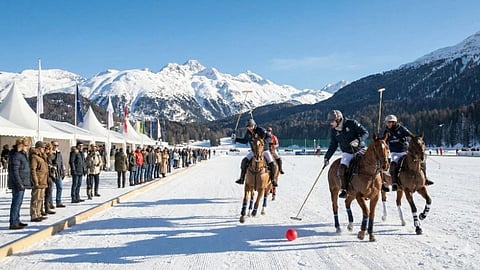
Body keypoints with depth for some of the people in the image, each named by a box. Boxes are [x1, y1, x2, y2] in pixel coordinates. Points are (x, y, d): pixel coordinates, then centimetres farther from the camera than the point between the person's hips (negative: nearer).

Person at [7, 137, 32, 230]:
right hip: (18, 184, -10)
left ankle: (16, 221, 28)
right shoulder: (16, 155, -17)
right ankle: (13, 224, -2)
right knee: (16, 203, -7)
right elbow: (14, 171, -21)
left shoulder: (22, 154, 15)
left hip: (22, 183, 10)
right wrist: (19, 184, -23)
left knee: (18, 203, 18)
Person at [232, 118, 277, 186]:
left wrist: (264, 141, -40)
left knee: (272, 164, -18)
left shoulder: (261, 130, -17)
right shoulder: (248, 132, -1)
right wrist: (235, 139, 4)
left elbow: (269, 138, -20)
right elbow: (244, 141, 14)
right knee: (244, 161, -16)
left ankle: (272, 179, 6)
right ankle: (242, 179, -5)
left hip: (264, 150, -3)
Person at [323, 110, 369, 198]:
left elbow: (365, 133, -9)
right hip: (347, 153, 3)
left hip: (360, 150, -2)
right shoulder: (334, 131, 4)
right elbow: (333, 146, 14)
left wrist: (358, 140, -27)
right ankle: (344, 189, -12)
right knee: (341, 168, -22)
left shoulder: (352, 123, -10)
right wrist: (327, 158, 11)